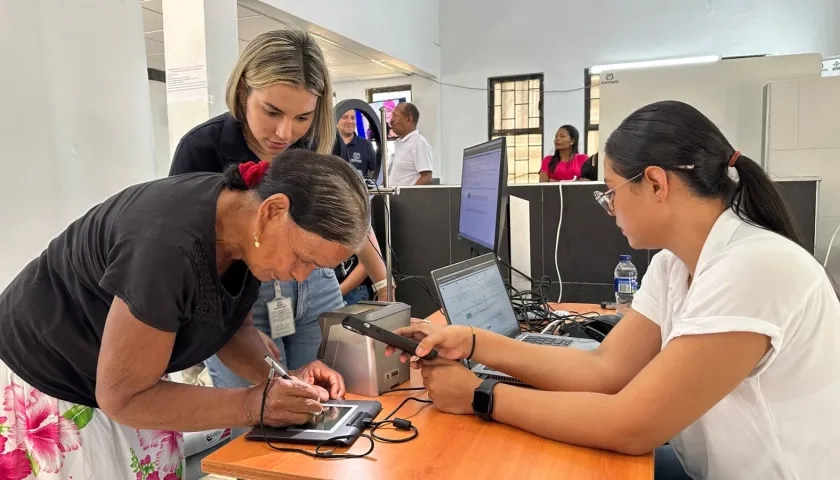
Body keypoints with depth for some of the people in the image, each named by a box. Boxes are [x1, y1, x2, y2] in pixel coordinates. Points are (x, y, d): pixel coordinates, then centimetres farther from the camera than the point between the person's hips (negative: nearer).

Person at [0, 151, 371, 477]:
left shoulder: (244, 218, -14)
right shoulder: (170, 247, -37)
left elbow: (232, 326, 0)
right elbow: (122, 397, -27)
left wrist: (279, 381, -16)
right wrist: (256, 404, -29)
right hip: (43, 383, -6)